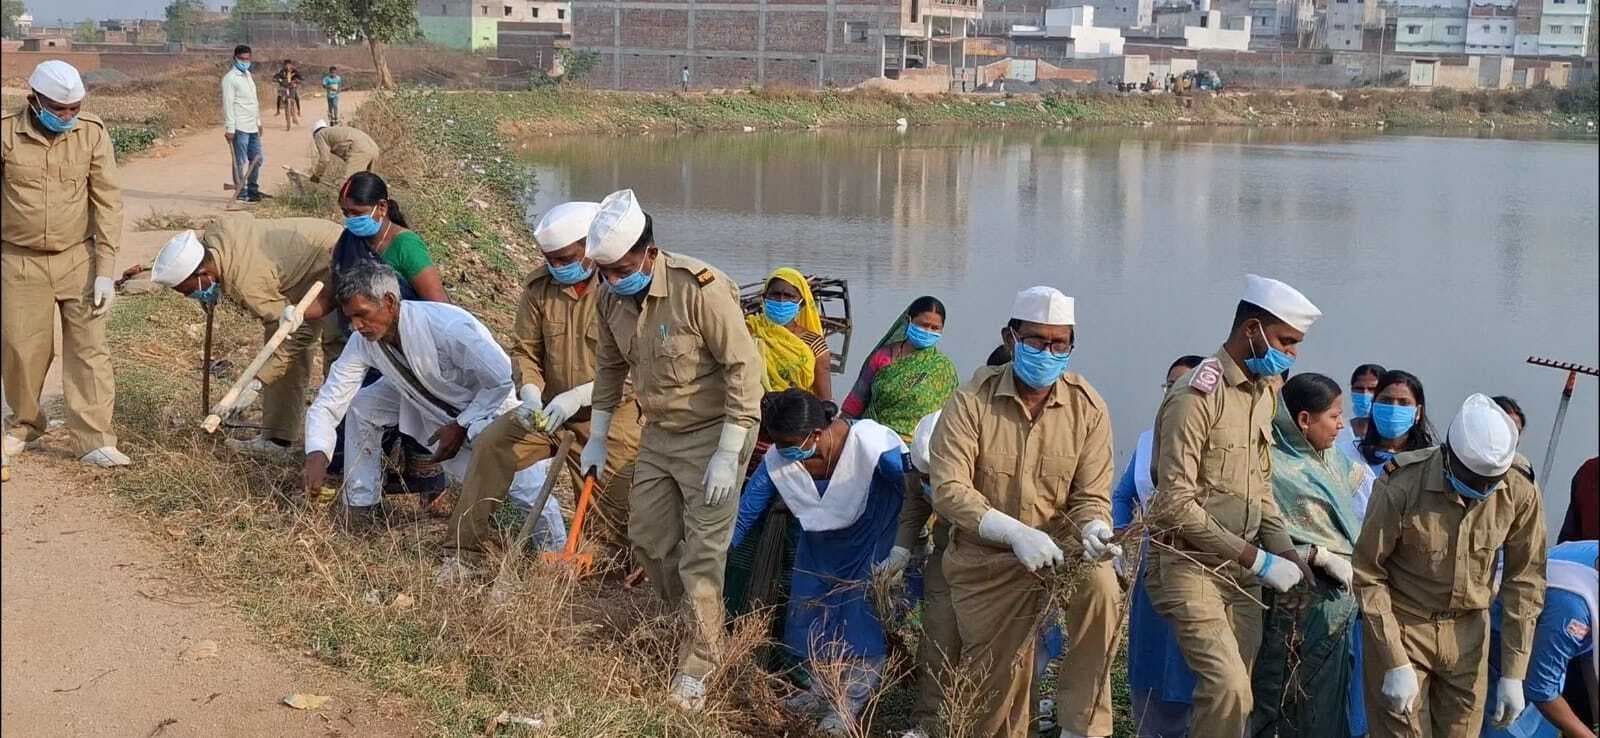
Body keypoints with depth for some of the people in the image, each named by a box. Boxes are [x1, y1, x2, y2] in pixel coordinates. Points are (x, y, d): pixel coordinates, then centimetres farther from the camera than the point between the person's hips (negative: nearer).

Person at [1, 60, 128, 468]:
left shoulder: (93, 133, -7)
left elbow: (108, 202, -5)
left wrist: (105, 271, -8)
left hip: (78, 260, 0)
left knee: (88, 349, -2)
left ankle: (94, 440, 2)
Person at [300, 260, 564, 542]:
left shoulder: (449, 327, -36)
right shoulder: (362, 342, -16)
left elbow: (502, 379, -26)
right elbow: (327, 403, -14)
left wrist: (461, 427, -21)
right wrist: (316, 454, -32)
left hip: (490, 406, -6)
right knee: (361, 406, -7)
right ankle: (362, 506, 7)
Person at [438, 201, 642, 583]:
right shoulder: (540, 287, -2)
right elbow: (524, 349, 6)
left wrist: (579, 396, -28)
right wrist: (530, 393, -14)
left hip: (610, 412, -4)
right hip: (550, 408, 5)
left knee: (627, 506, -9)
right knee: (491, 444, -13)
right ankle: (463, 555, -7)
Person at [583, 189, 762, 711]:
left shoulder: (701, 289, -27)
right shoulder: (612, 297, -4)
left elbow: (743, 367, -23)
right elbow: (610, 367, 14)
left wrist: (728, 455, -23)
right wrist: (597, 438, 16)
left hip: (712, 433, -7)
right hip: (658, 433, 7)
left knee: (701, 556, -7)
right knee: (647, 537, 14)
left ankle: (696, 668, 3)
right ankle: (689, 620, 36)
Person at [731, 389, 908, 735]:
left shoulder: (872, 445, -37)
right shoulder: (776, 461, -23)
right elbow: (743, 515, -14)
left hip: (873, 537, -5)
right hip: (820, 540, 5)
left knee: (866, 613, -9)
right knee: (811, 612, 8)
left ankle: (851, 702, 8)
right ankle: (824, 689, 30)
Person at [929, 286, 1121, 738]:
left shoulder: (1088, 408, -6)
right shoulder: (971, 402, -12)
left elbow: (1091, 496, -5)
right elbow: (948, 491, -20)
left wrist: (1094, 531, -31)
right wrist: (1016, 533, -34)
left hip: (1058, 547, 0)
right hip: (986, 562, 0)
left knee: (1100, 583, -32)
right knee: (996, 694, 2)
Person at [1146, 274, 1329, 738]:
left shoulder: (1263, 391, 11)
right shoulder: (1196, 396, -16)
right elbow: (1175, 506, -21)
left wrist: (1285, 550, 4)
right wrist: (1259, 561, -18)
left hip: (1239, 569, 8)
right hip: (1190, 566, -8)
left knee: (1235, 692, 7)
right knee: (1228, 688, -20)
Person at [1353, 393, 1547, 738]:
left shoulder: (1520, 493, -12)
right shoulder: (1400, 485, -22)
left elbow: (1525, 581, -2)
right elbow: (1368, 574, -13)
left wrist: (1513, 674, -4)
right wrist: (1396, 664, -15)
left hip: (1468, 630, 3)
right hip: (1401, 625, -3)